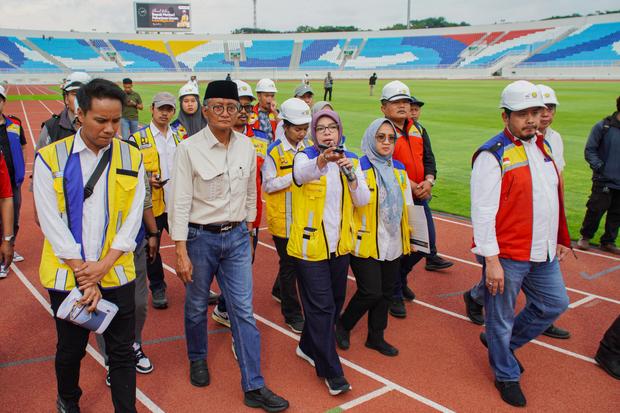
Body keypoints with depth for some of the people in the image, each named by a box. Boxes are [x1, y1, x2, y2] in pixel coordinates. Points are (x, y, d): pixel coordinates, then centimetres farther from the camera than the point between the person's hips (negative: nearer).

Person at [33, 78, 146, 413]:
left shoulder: (131, 158, -1)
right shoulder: (50, 159, -7)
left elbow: (133, 219, -3)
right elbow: (52, 224, -9)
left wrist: (103, 266, -13)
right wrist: (85, 278, -12)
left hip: (117, 275, 1)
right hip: (66, 277, 0)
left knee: (122, 352, 8)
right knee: (71, 350, 19)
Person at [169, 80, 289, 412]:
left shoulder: (246, 147, 0)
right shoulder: (188, 149, -12)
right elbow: (180, 202, -12)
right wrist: (181, 253, -14)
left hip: (237, 236, 3)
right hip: (200, 237, -3)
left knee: (243, 310, 3)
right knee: (197, 306, 15)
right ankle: (197, 359, 43)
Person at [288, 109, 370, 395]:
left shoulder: (351, 161, 5)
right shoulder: (305, 157, -8)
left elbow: (363, 200, -5)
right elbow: (302, 172, -34)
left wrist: (351, 176, -24)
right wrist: (321, 162, -56)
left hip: (339, 244, 5)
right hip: (310, 244, -5)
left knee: (335, 301, 16)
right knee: (321, 307, -4)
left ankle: (308, 347, 39)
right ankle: (331, 372, 8)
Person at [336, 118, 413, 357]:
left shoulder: (399, 170, 10)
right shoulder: (359, 168, -12)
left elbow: (406, 205, 17)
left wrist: (406, 236, 18)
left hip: (393, 244, 6)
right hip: (366, 243, -6)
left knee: (386, 292, 12)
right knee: (371, 292, -6)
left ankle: (376, 337, 30)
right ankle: (343, 325, 21)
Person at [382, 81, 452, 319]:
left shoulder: (418, 130, 12)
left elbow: (429, 159, 10)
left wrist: (429, 180, -10)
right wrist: (408, 184, -21)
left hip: (419, 197, 7)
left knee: (425, 243, 13)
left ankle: (400, 277, 39)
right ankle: (395, 294, 19)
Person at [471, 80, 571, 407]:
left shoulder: (542, 146, 10)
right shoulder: (492, 155, -16)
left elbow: (553, 198, 19)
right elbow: (483, 211, -20)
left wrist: (560, 239, 19)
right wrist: (491, 260, -21)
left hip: (543, 254, 8)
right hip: (506, 256, -8)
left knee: (555, 303, 20)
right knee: (502, 318, 7)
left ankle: (503, 342, 38)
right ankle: (507, 376, 30)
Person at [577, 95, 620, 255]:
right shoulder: (602, 127, -7)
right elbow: (590, 151, -3)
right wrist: (600, 167, -13)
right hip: (603, 181, -4)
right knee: (596, 210, 1)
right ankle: (585, 237, 22)